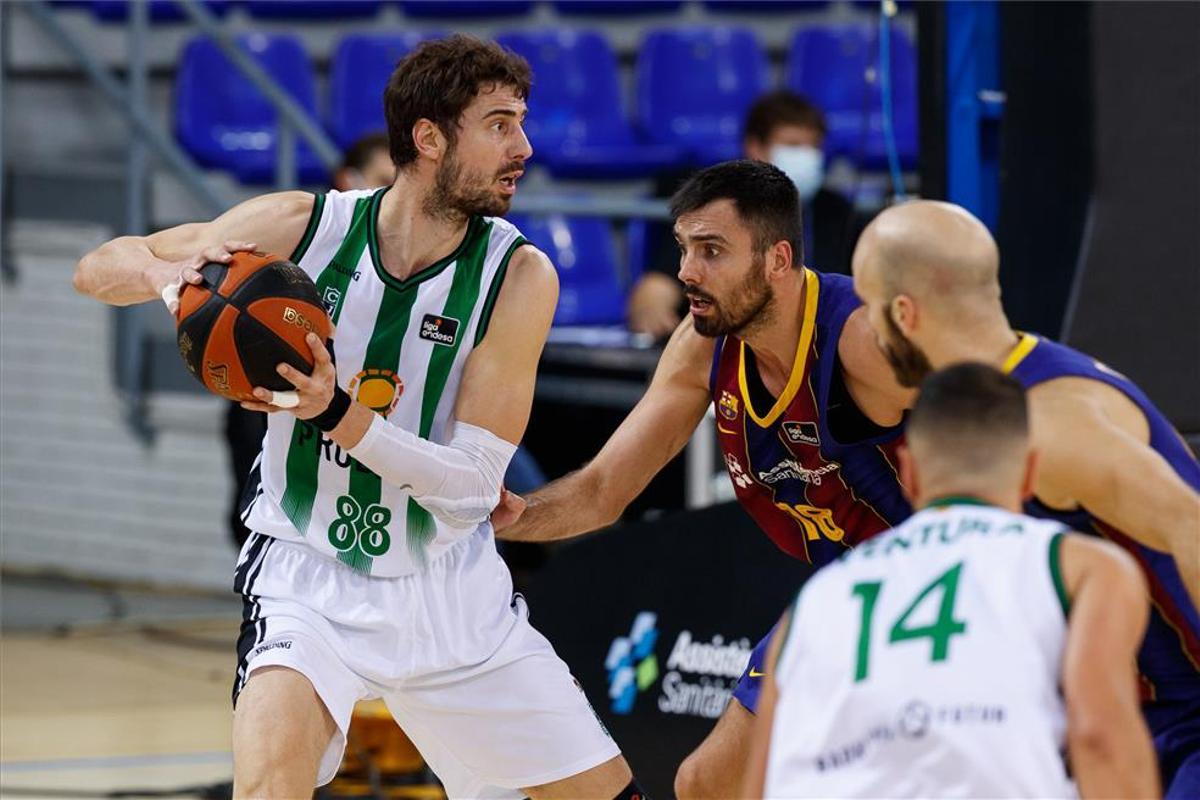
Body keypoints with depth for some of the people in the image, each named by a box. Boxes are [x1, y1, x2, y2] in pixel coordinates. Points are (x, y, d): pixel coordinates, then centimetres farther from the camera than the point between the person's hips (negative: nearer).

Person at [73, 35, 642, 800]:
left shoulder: (519, 276, -12)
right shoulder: (303, 227, -11)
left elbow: (473, 483, -18)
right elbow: (99, 269, -4)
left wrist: (339, 414, -33)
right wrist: (169, 273, -28)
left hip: (452, 592, 2)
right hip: (310, 577, -2)